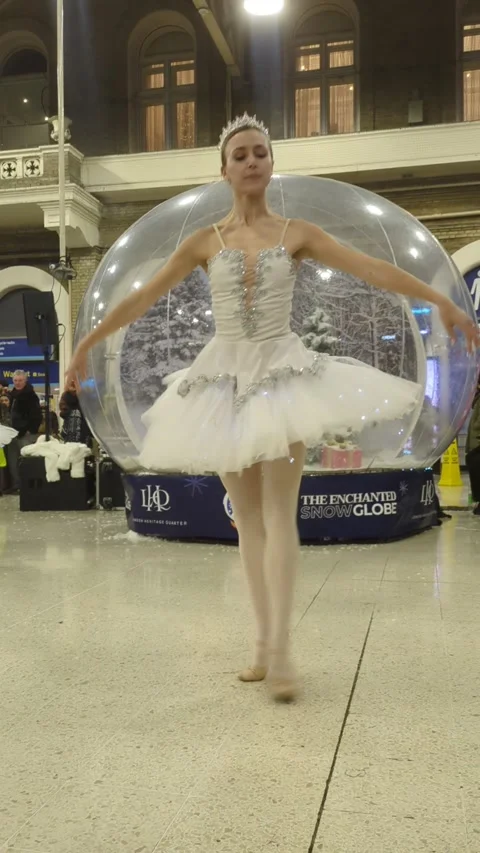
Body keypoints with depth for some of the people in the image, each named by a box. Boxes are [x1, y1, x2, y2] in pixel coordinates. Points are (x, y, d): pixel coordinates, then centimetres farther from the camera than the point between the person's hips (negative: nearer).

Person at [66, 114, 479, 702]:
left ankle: (279, 650, -5)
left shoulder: (297, 233, 3)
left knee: (279, 513, -8)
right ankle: (264, 644, 14)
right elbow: (143, 297, 5)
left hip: (283, 371, -1)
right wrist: (87, 343, 5)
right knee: (247, 518, 5)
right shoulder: (204, 241, 5)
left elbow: (374, 270, -3)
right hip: (225, 376, 2)